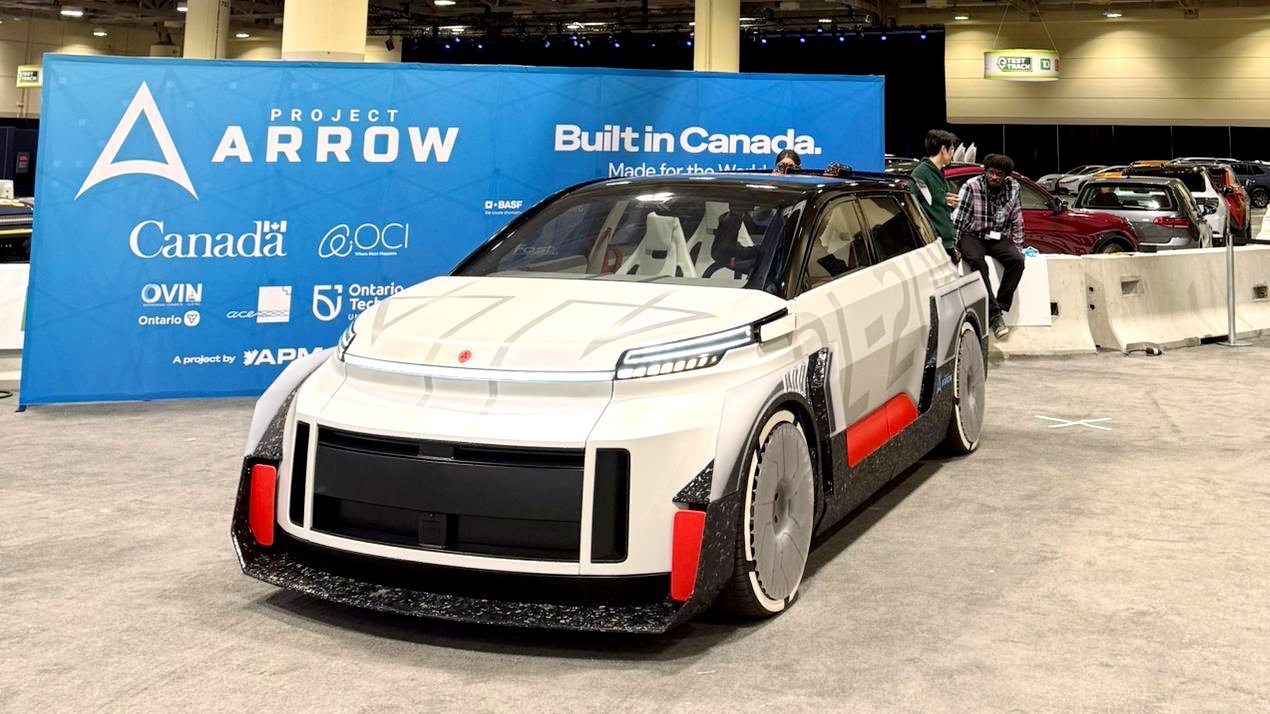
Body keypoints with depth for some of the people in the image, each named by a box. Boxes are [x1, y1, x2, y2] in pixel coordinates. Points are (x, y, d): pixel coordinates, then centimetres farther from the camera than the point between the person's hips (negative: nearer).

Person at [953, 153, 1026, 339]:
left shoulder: (1013, 188, -1)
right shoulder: (972, 186, -12)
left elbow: (1017, 221, 8)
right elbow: (958, 218, -12)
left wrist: (1017, 245, 4)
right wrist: (953, 247, -16)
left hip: (998, 238, 4)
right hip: (972, 236, -4)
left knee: (1017, 260, -25)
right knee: (977, 261, -34)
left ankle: (1001, 307, -22)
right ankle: (994, 315, -38)